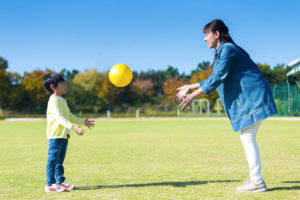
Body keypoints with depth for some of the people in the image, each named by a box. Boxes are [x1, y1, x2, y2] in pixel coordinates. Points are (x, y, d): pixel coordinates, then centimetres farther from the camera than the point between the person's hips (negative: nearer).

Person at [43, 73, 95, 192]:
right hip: (55, 136, -10)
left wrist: (83, 121, 31)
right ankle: (50, 184, -3)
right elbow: (60, 118, -26)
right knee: (53, 160, -6)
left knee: (60, 161, 15)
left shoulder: (62, 100, 18)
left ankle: (60, 181, 22)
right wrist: (73, 127, -36)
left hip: (64, 135, 10)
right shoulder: (54, 100, -15)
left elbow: (69, 116, 27)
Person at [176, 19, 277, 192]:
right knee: (247, 138, 11)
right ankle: (256, 179, 16)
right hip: (247, 100, 10)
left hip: (252, 97, -10)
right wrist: (191, 86, 27)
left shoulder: (228, 49, -12)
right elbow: (216, 78, 26)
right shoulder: (222, 51, 19)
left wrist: (193, 96, -18)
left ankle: (257, 181, -5)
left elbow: (217, 78, -19)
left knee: (247, 137, -9)